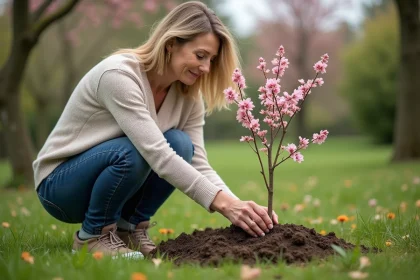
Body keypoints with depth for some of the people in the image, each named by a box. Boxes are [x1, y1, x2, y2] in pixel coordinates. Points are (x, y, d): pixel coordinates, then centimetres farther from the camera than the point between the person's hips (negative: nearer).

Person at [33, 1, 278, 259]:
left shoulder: (188, 96, -6)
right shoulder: (119, 75, -29)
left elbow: (198, 165, -11)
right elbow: (157, 155, -37)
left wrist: (239, 205, -28)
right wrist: (222, 202, -41)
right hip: (60, 184, -6)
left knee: (179, 145, -21)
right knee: (133, 152, -35)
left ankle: (129, 227, -3)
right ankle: (93, 234, -11)